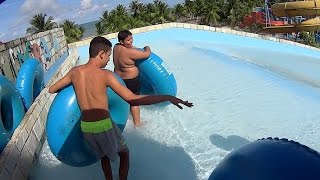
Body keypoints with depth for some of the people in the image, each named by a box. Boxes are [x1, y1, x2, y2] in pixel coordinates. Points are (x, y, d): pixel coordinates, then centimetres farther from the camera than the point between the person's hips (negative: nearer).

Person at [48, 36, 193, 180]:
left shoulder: (74, 71, -3)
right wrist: (168, 97, -24)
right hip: (103, 125, -5)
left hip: (85, 127, 6)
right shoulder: (105, 75, -19)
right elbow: (133, 100, -27)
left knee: (103, 154, 30)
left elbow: (51, 89, 11)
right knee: (124, 153, 21)